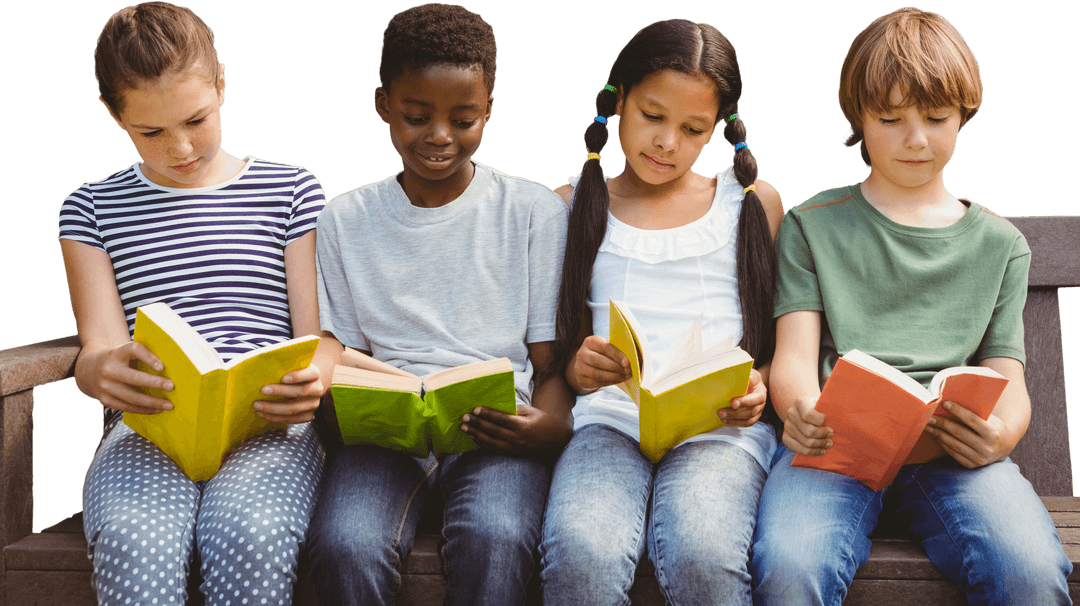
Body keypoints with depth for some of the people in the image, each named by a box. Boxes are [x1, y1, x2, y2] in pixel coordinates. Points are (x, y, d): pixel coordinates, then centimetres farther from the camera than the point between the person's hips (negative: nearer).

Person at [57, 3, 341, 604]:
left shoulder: (292, 190, 14)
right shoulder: (93, 209, 17)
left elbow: (321, 337, 8)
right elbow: (100, 347, 7)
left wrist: (313, 378, -18)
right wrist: (101, 371, -21)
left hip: (269, 426, 0)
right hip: (147, 428, 1)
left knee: (252, 537, -35)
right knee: (134, 544, -34)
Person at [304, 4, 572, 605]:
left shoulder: (535, 210, 6)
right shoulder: (345, 221, 11)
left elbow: (553, 360, 5)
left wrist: (552, 424, -17)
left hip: (499, 432, -1)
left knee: (494, 540, -34)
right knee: (346, 546, -30)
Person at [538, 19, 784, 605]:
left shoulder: (754, 203, 17)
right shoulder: (575, 204, 16)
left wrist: (757, 386, -8)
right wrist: (577, 369, -8)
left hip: (721, 425, 0)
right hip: (609, 418, 1)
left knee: (703, 557, -33)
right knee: (579, 555, -33)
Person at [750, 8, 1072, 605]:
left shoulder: (998, 243, 20)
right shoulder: (811, 226, 15)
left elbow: (1007, 378, 12)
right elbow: (794, 354, 4)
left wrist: (1002, 432, -14)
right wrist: (802, 412, -22)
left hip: (952, 449, 2)